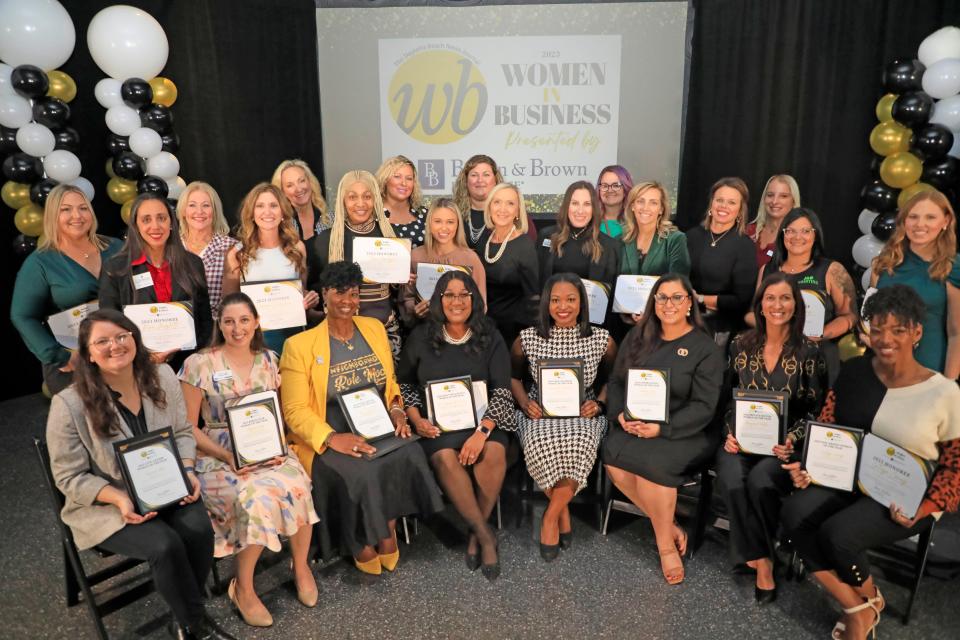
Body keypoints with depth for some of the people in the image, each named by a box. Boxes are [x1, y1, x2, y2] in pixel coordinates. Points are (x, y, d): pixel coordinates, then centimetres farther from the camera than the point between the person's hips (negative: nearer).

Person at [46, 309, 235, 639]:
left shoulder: (162, 377, -3)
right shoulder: (68, 404, -16)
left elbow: (182, 432, 8)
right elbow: (70, 477, -10)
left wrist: (187, 471, -10)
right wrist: (120, 498, -24)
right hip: (105, 506, -4)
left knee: (199, 529, -24)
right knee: (166, 544, -28)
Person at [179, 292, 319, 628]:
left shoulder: (268, 360, 7)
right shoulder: (199, 364, -5)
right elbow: (188, 427, -4)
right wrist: (227, 456, -16)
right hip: (218, 457, -3)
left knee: (297, 487, -28)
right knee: (257, 498, -32)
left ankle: (301, 566, 0)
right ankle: (243, 588, -6)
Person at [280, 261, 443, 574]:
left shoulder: (374, 328, 12)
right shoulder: (300, 345, -3)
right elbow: (295, 410, -7)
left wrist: (397, 412, -3)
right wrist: (332, 438, -22)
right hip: (327, 441, -4)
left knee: (411, 456, -25)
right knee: (361, 474, -30)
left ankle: (386, 529, -4)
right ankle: (363, 541, -2)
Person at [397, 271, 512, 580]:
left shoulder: (490, 338, 2)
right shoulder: (421, 337, 5)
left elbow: (502, 390, -4)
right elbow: (404, 384, 14)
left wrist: (482, 432, -19)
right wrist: (416, 419, -4)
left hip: (483, 417, 0)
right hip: (437, 422, 0)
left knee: (493, 453, -32)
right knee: (446, 458, -33)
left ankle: (476, 535, -9)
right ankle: (486, 535, -16)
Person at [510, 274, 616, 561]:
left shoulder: (602, 339, 3)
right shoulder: (527, 339, 2)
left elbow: (611, 379, 15)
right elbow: (514, 376, 14)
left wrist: (599, 402, -4)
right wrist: (525, 403, -4)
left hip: (583, 414, 0)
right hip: (540, 414, 0)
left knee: (580, 444, -36)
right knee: (541, 443, -35)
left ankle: (551, 516, -12)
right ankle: (564, 512, -6)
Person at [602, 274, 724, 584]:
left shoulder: (706, 348, -1)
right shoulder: (637, 337, 12)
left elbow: (703, 406, -7)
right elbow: (615, 382, 12)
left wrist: (662, 428, -20)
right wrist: (620, 415, -8)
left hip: (686, 432, -4)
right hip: (634, 427, 4)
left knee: (652, 460, -32)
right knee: (612, 453, -26)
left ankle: (665, 543, -7)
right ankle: (670, 526, -7)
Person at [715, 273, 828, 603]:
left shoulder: (809, 350, -1)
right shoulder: (741, 344, 5)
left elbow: (815, 408, 1)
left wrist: (792, 439, -15)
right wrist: (730, 433, -4)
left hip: (785, 444, -2)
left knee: (760, 481, -32)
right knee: (732, 481, -29)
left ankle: (756, 554, -3)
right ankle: (762, 562, -9)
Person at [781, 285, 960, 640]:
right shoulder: (853, 371, 1)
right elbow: (825, 427, 8)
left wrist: (924, 508, -17)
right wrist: (808, 466, -8)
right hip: (847, 478, 4)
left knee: (837, 534, -28)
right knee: (793, 514, -23)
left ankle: (871, 599, 10)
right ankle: (857, 609, -4)